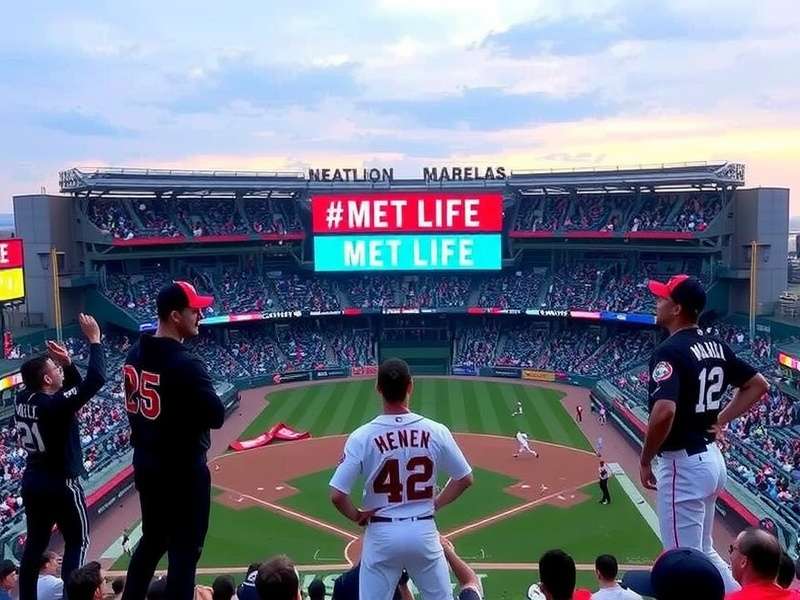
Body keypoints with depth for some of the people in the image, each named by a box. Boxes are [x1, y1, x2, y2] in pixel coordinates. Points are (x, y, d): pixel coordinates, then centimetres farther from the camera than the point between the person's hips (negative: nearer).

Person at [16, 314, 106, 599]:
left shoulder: (22, 399, -1)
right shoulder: (55, 404, -25)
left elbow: (75, 386, 12)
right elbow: (95, 380, -28)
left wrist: (67, 363, -3)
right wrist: (94, 340, -21)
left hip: (32, 483, 8)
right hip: (61, 485, -8)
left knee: (35, 543, 18)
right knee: (78, 541, 8)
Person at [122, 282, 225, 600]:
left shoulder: (135, 354, 4)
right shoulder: (185, 364, -23)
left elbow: (137, 405, 12)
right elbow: (216, 417, -21)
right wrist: (197, 403, -2)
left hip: (145, 463, 8)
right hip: (182, 469, -8)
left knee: (152, 539, 23)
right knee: (184, 549, 3)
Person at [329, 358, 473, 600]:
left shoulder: (362, 437, -14)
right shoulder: (436, 431, -9)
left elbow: (337, 495, -16)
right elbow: (465, 479, 1)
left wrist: (357, 516, 2)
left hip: (382, 534, -1)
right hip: (423, 531, 1)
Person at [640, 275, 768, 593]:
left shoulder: (670, 351, -19)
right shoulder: (717, 346, 7)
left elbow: (664, 412, -32)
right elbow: (758, 384, 18)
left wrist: (645, 461, -18)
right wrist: (721, 419, 13)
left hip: (682, 465, -9)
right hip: (712, 459, 9)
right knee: (703, 553, 24)